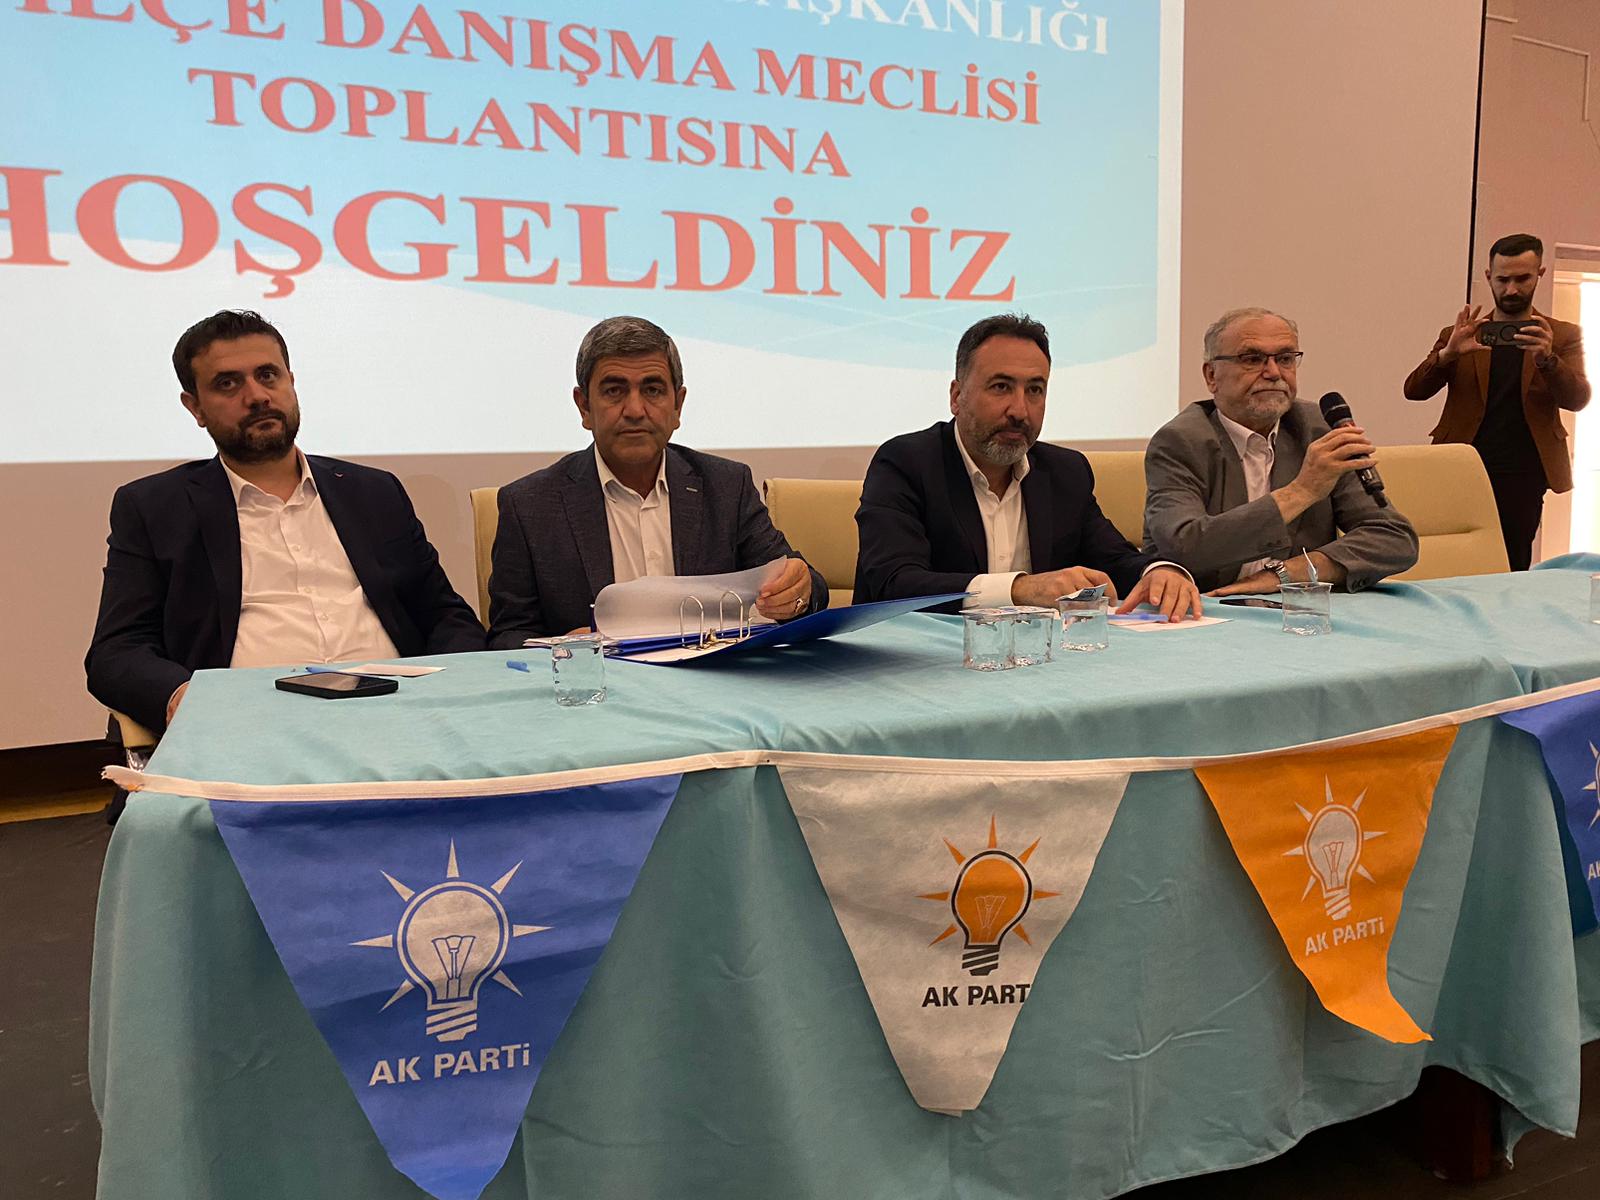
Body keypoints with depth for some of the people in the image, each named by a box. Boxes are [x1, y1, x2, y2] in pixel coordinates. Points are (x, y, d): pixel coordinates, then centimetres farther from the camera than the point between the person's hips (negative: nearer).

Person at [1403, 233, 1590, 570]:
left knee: (1511, 571, -1)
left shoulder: (1563, 336, 10)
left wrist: (1547, 359, -24)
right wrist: (1448, 353, -19)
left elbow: (1577, 399, -4)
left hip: (1521, 479, 0)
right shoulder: (1461, 335, 11)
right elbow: (1414, 390, 1)